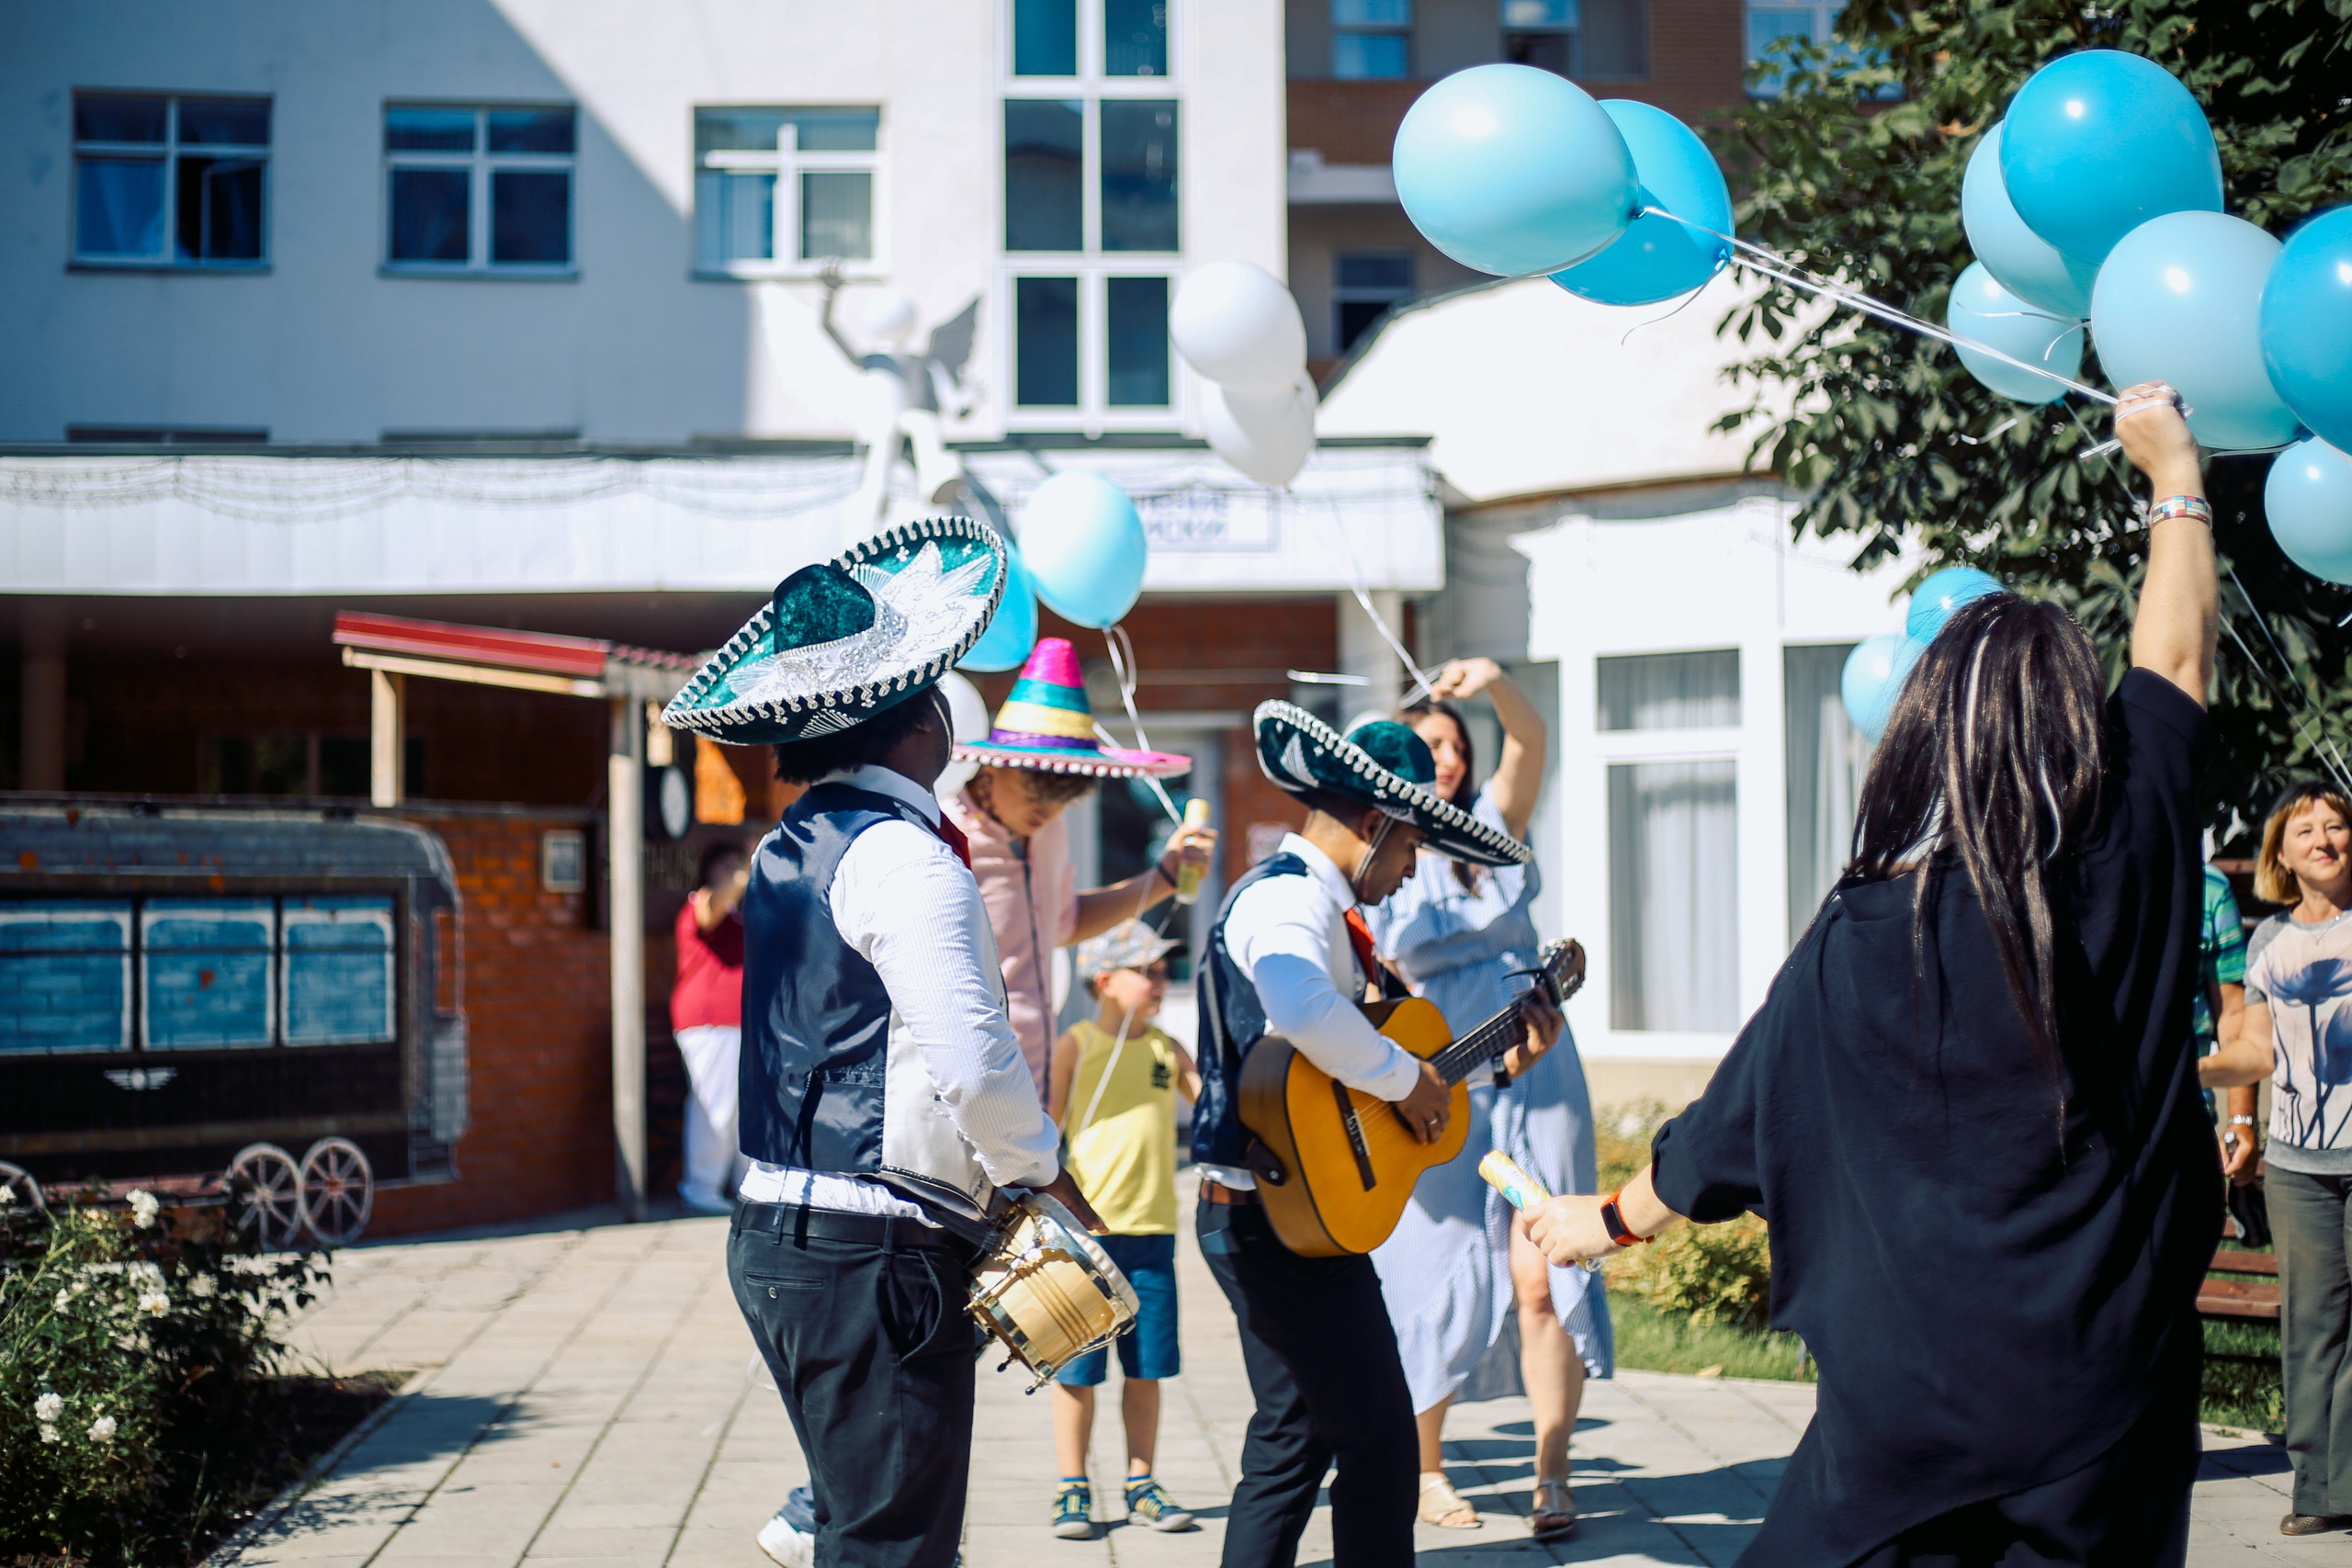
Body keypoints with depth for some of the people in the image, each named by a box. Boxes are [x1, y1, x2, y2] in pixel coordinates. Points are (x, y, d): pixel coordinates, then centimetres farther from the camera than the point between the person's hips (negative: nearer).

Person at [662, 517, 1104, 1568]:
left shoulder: (784, 853, 12)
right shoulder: (905, 858, -15)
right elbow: (973, 1061, -22)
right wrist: (1046, 1169, -6)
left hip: (777, 1240, 9)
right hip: (877, 1255, -9)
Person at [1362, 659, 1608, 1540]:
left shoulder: (1490, 828, 9)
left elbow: (1530, 741, -8)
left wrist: (1495, 685, -26)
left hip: (1534, 1079, 2)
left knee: (1541, 1280, -4)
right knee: (1439, 1281, 1)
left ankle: (1552, 1478, 2)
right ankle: (1424, 1467, 18)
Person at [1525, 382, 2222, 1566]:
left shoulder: (1857, 938, -7)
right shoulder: (2123, 873, -8)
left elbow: (1734, 1125, 5)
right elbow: (2177, 657, 8)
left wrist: (1607, 1220, 22)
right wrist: (2174, 471, 22)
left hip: (1908, 1381, 0)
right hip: (2099, 1383, 0)